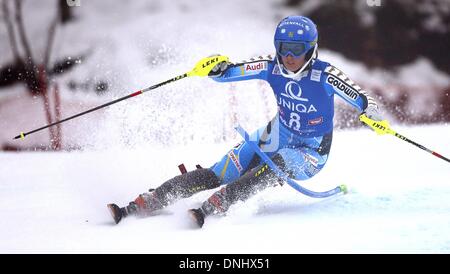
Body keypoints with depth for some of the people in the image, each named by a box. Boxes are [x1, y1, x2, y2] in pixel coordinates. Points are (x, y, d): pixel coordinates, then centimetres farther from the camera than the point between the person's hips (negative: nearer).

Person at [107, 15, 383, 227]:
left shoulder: (324, 75, -21)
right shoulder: (271, 66, -11)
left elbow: (359, 97, -24)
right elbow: (232, 72, -12)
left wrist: (371, 110, -46)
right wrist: (218, 70, -35)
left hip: (311, 153, -3)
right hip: (276, 138, 3)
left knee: (270, 170, -37)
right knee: (216, 175, -12)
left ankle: (210, 208, -47)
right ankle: (137, 207, -18)